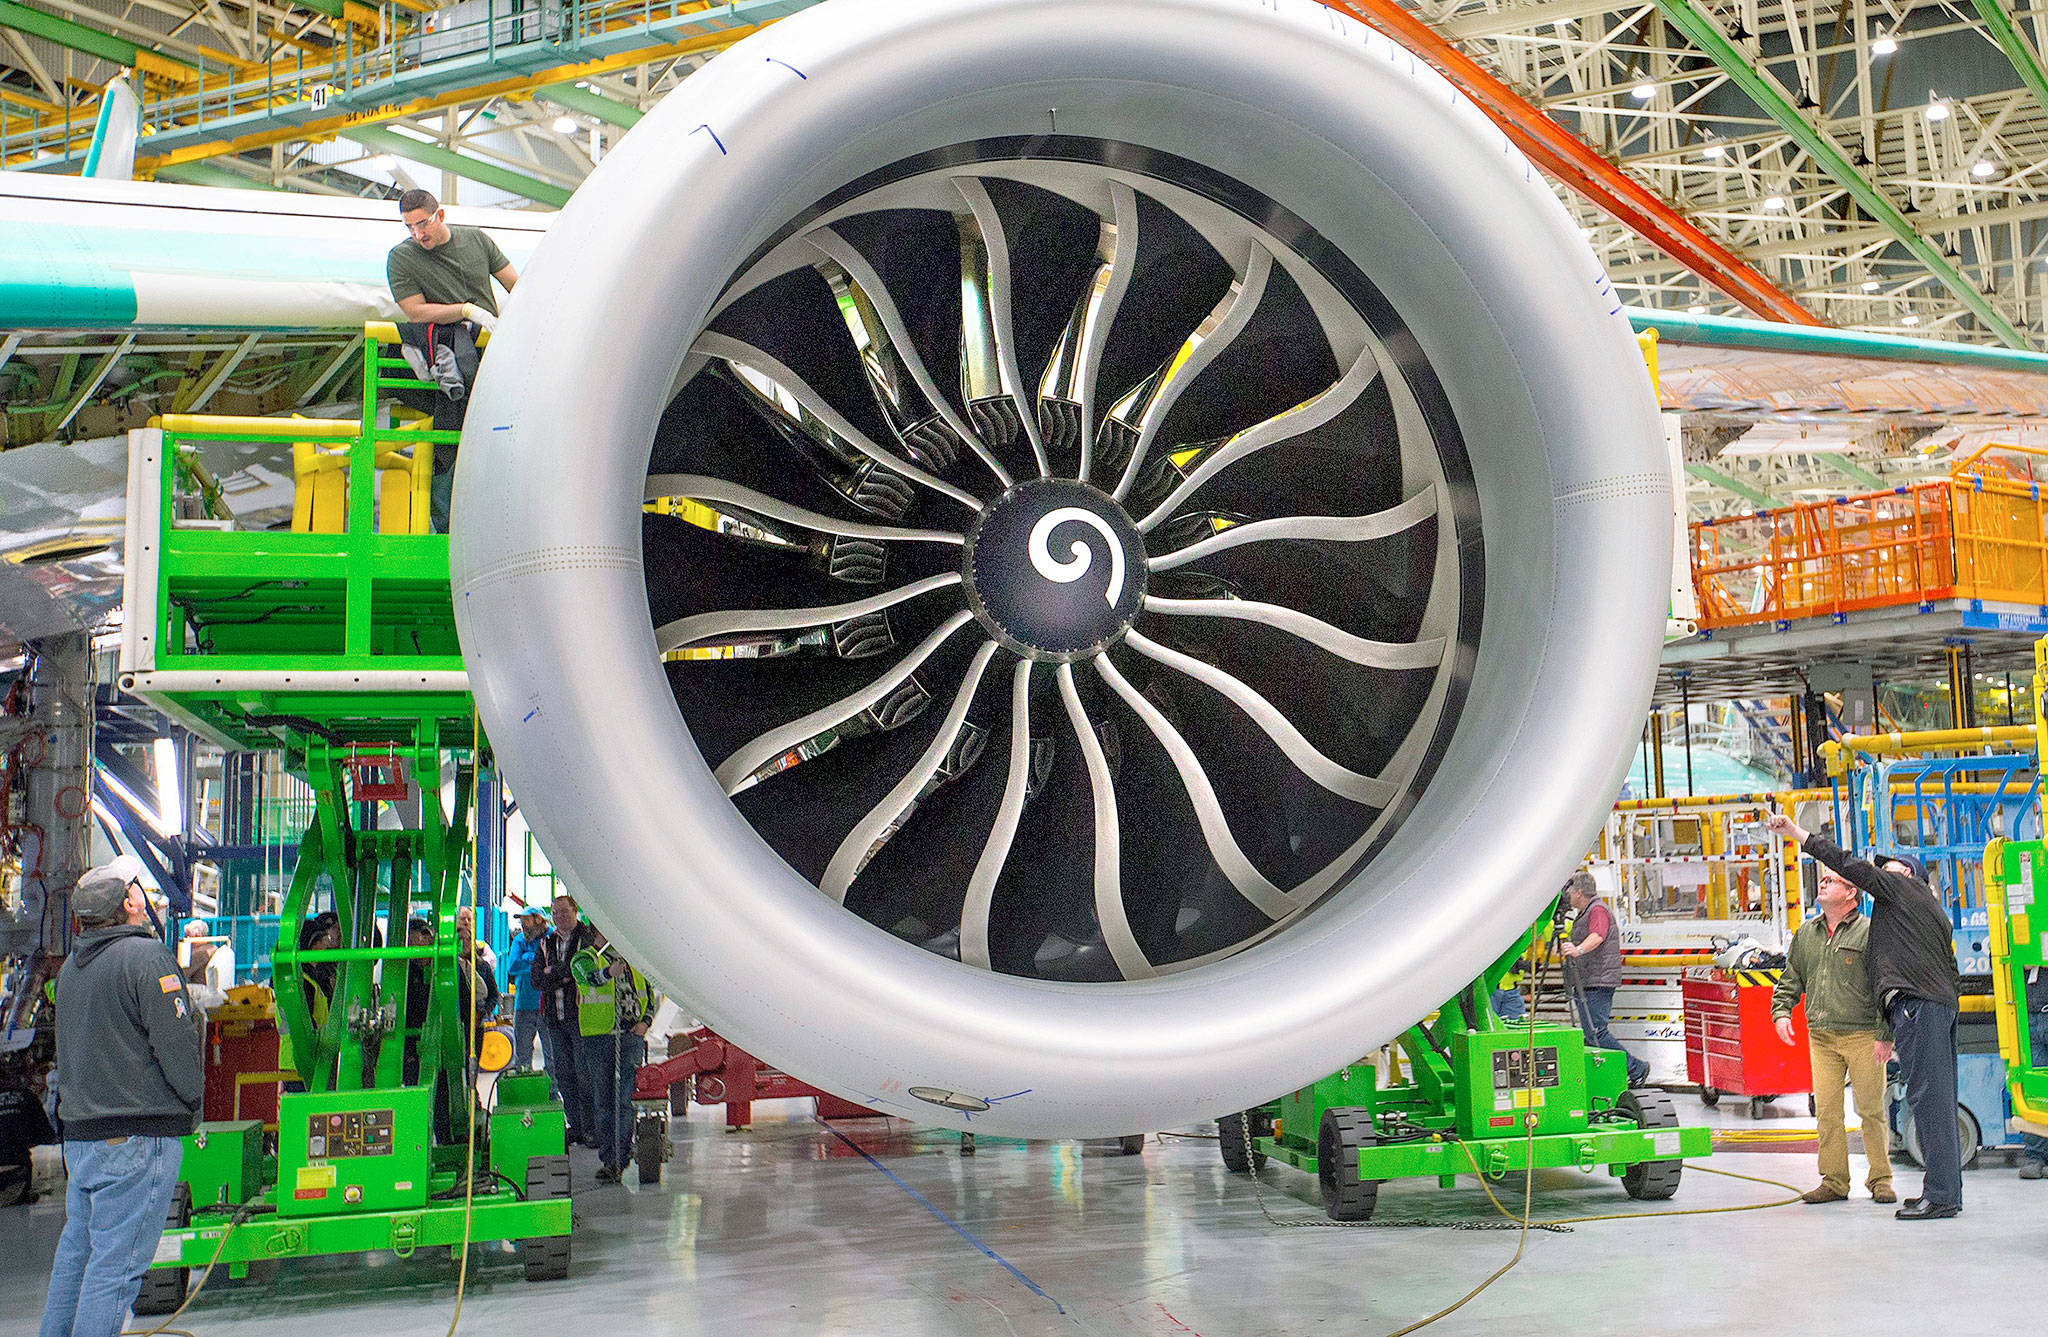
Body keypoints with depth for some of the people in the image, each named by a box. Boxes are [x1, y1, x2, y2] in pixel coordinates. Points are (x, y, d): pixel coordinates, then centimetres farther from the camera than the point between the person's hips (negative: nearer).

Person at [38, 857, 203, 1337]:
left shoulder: (71, 967, 12)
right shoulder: (145, 956, -14)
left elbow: (69, 1051, 20)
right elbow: (176, 1042, -16)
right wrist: (193, 1099, -2)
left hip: (78, 1130, 8)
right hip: (137, 1135, -8)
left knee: (76, 1249, 19)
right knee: (117, 1261, -5)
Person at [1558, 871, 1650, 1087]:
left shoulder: (1598, 910, -11)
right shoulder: (1584, 913, 22)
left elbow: (1597, 936, -30)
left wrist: (1579, 949, -46)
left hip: (1598, 982, -11)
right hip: (1585, 984, 11)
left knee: (1596, 1032, -14)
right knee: (1590, 1033, 7)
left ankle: (1636, 1069, -6)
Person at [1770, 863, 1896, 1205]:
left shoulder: (1868, 931, -2)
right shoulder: (1806, 934, 15)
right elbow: (1790, 979, 22)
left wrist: (1884, 1034, -10)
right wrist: (1781, 1011, 5)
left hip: (1862, 1035, -5)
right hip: (1821, 1037, 5)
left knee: (1871, 1109, -1)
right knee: (1826, 1110, 2)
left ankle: (1880, 1180, 10)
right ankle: (1834, 1181, 8)